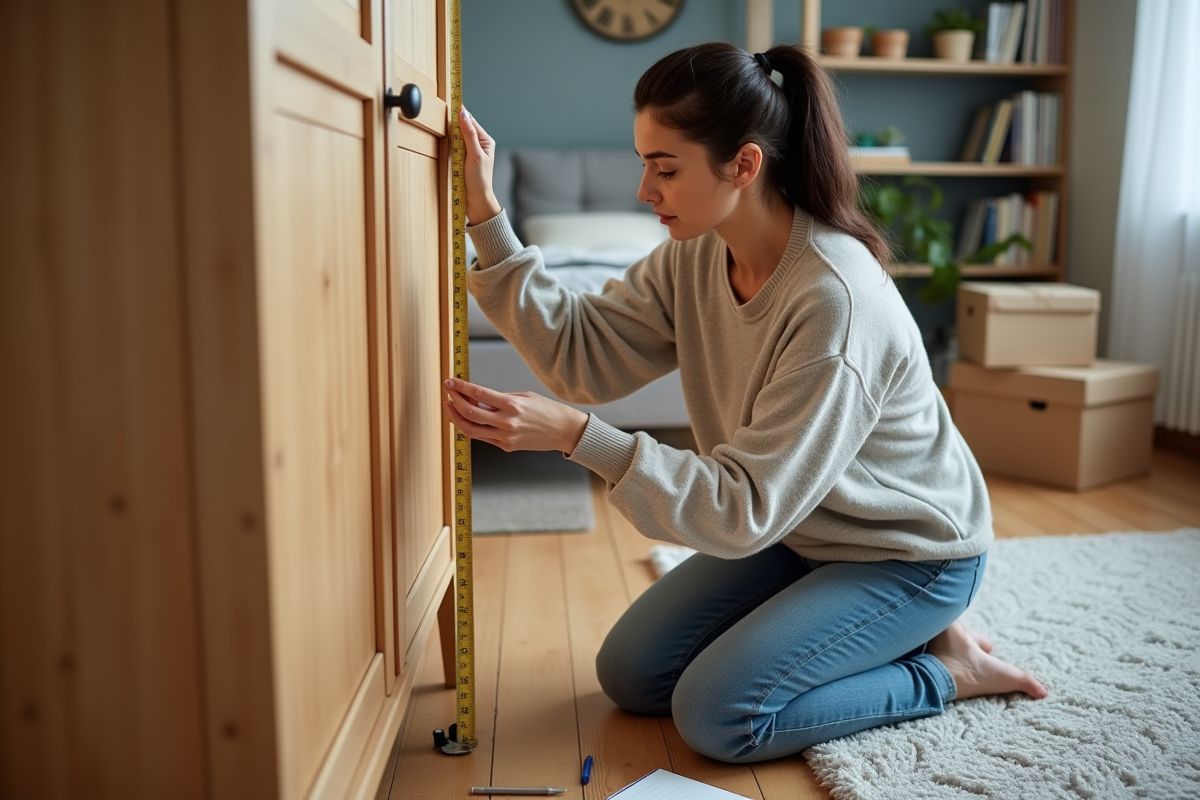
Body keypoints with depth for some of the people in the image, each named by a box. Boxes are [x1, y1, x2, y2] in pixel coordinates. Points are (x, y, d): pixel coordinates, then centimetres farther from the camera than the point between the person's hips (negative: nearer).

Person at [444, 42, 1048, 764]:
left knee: (715, 715, -16)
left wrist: (577, 435, -41)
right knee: (630, 676, 5)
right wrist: (486, 215, -20)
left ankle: (945, 667, 3)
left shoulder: (835, 300, -34)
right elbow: (582, 353, -14)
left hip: (909, 552, -7)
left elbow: (749, 508, -33)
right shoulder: (695, 256, -9)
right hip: (798, 528, 8)